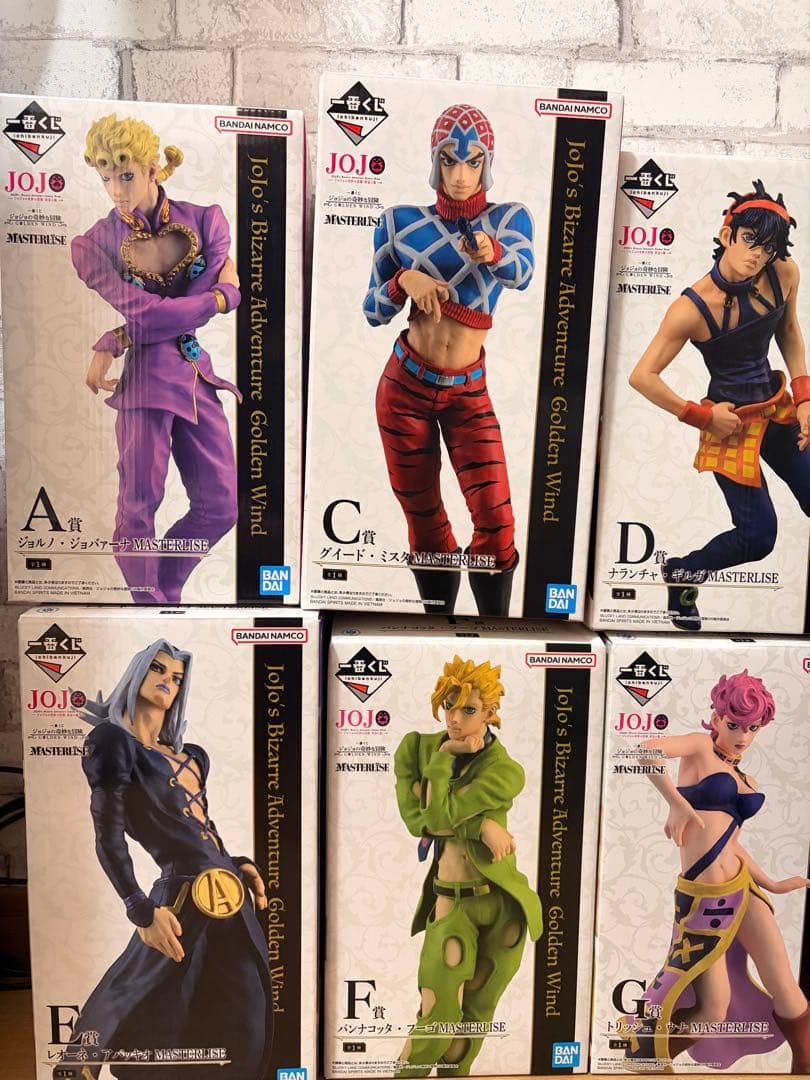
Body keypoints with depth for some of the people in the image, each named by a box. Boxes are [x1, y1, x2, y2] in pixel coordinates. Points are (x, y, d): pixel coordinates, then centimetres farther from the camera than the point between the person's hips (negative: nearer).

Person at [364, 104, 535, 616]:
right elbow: (374, 312, 4)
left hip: (468, 392, 0)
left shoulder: (509, 217, 0)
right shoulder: (401, 223, 2)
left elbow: (523, 272, -22)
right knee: (425, 520, 7)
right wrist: (404, 279, -16)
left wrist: (491, 252, -44)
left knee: (496, 519, -10)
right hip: (405, 385, 1)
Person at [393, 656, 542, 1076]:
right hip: (449, 902, 1)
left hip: (500, 901, -1)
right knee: (437, 1017, -4)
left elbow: (439, 814, -25)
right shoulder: (415, 746, -4)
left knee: (476, 1014, 13)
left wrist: (443, 757, -14)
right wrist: (478, 825, -23)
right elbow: (415, 818, -15)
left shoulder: (504, 770, -15)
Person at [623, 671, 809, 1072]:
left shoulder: (746, 780, 16)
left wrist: (772, 884, 21)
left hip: (742, 889, 6)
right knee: (713, 1010, 0)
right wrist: (676, 803, -24)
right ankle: (640, 1060, 23)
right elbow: (647, 750, -24)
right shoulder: (700, 748, -4)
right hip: (701, 897, -6)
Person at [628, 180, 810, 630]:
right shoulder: (694, 306, -24)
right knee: (758, 537, -2)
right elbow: (642, 376, -24)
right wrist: (702, 415, -16)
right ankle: (680, 573, 25)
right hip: (731, 422, -6)